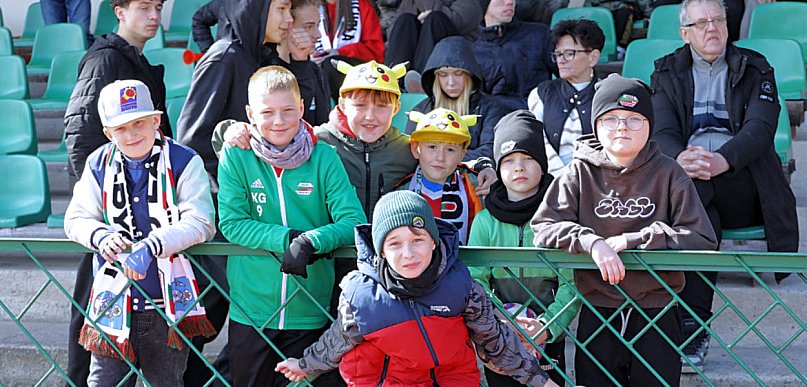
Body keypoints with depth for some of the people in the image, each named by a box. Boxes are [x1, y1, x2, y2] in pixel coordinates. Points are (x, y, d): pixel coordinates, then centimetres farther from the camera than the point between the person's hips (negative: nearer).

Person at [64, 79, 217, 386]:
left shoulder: (184, 162, -7)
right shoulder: (99, 165, 4)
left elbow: (201, 222, -16)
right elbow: (76, 219, 5)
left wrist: (151, 246, -29)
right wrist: (102, 236, -18)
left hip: (169, 301, -2)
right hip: (114, 301, 2)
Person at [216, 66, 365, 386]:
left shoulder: (323, 157, -3)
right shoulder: (235, 157, -4)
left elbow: (354, 222, -7)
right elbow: (232, 223, -9)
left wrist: (311, 240, -25)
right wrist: (288, 238, -21)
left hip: (310, 313, 0)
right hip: (250, 312, 0)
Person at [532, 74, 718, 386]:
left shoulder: (668, 174, -1)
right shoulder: (579, 173, 1)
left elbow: (703, 240, -8)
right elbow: (544, 227, -7)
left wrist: (633, 241, -14)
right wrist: (591, 242, -23)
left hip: (657, 312, 0)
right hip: (597, 316, 1)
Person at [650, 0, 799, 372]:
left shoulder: (755, 69, 15)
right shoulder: (667, 72, 20)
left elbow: (760, 128, -2)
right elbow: (662, 132, 4)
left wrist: (722, 160, -23)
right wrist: (681, 158, -21)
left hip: (743, 182, -1)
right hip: (686, 173, 1)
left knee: (693, 188, -34)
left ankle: (690, 322, -37)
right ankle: (695, 324, -39)